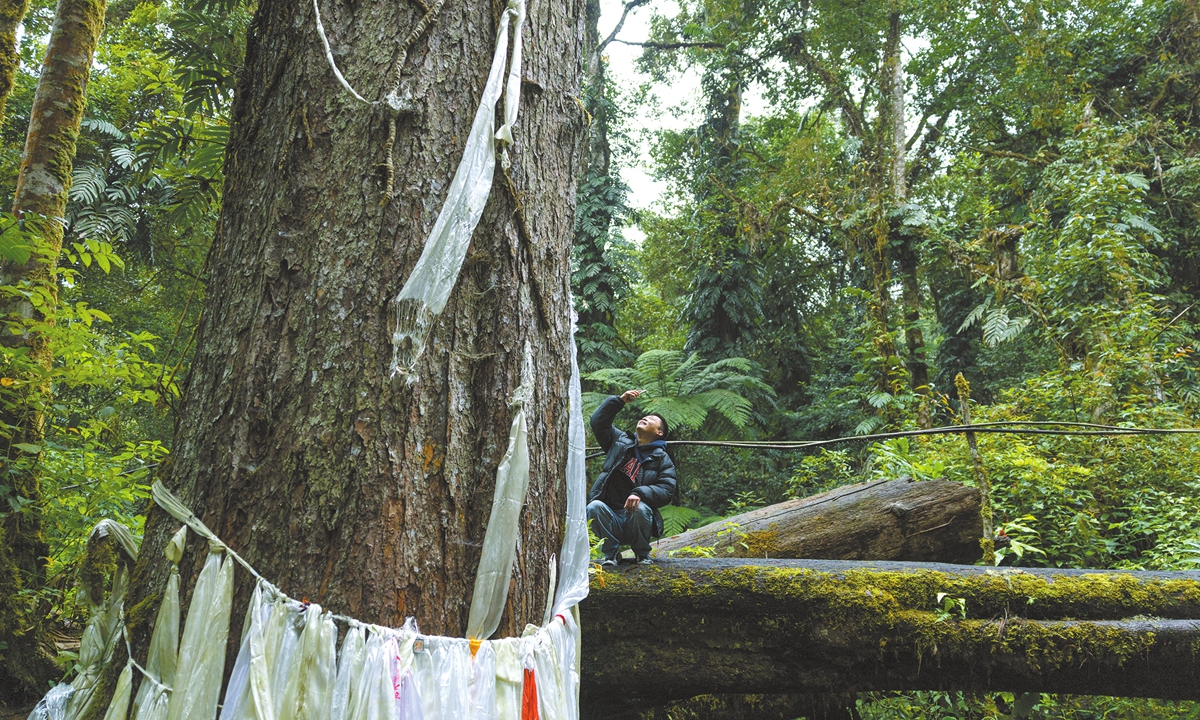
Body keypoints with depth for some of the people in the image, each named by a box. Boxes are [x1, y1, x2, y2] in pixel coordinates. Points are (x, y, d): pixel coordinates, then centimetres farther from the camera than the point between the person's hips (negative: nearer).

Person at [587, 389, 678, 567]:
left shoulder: (662, 460, 6)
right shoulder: (620, 441, 17)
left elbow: (667, 490, -8)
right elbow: (598, 421, 14)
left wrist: (640, 493, -26)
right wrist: (619, 401, 6)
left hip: (634, 519, -1)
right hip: (609, 517, 2)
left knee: (640, 509, -35)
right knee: (594, 507, -30)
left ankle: (643, 555, -7)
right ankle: (610, 553, -9)